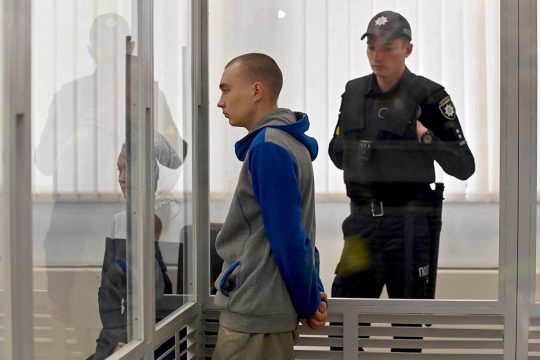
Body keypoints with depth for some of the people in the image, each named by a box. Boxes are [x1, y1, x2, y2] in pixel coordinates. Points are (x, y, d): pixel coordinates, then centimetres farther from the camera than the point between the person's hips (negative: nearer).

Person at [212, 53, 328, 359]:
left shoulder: (268, 147, -18)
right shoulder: (287, 142, 12)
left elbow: (287, 237, -20)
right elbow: (299, 230, 14)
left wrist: (309, 302, -10)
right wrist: (315, 293, 10)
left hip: (255, 314, -9)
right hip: (268, 309, 9)